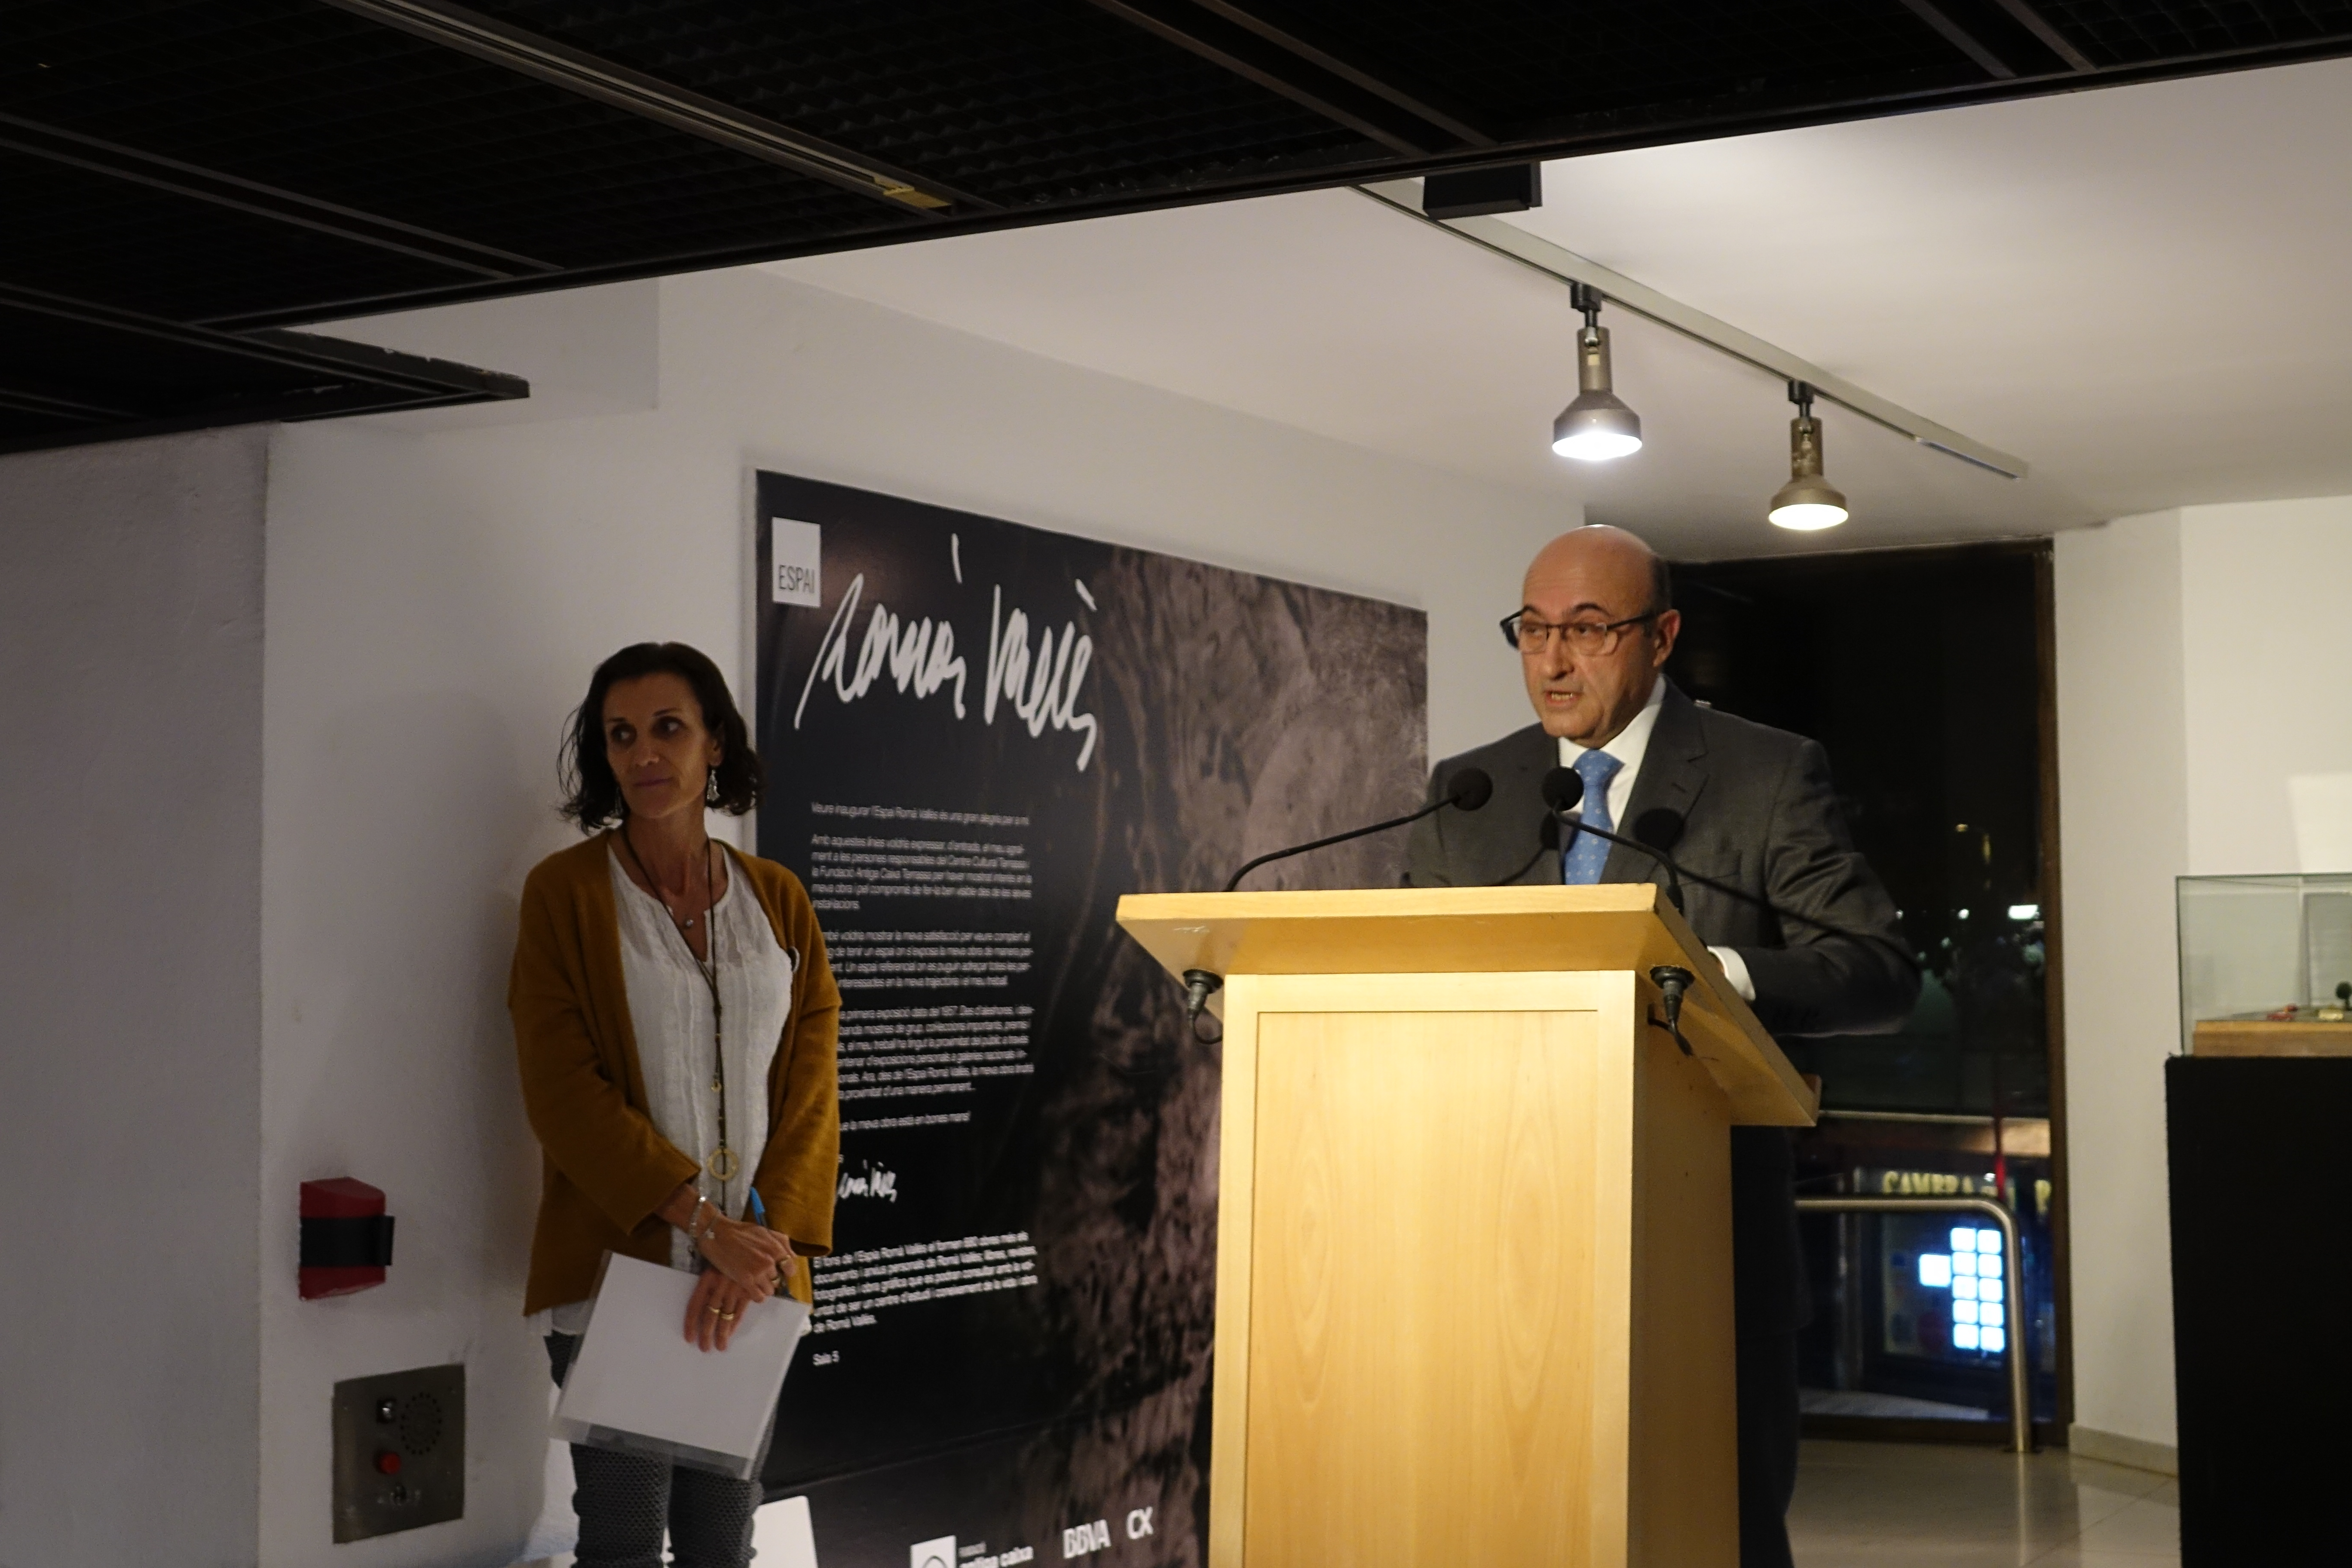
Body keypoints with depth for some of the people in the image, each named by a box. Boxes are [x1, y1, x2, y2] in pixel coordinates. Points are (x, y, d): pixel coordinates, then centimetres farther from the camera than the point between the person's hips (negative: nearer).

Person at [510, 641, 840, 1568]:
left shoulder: (778, 900, 9)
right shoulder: (566, 892, -2)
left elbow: (810, 1088, 2)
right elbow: (563, 1091, -10)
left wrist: (762, 1244, -13)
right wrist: (706, 1224, -18)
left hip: (751, 1279, 3)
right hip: (618, 1270, -3)